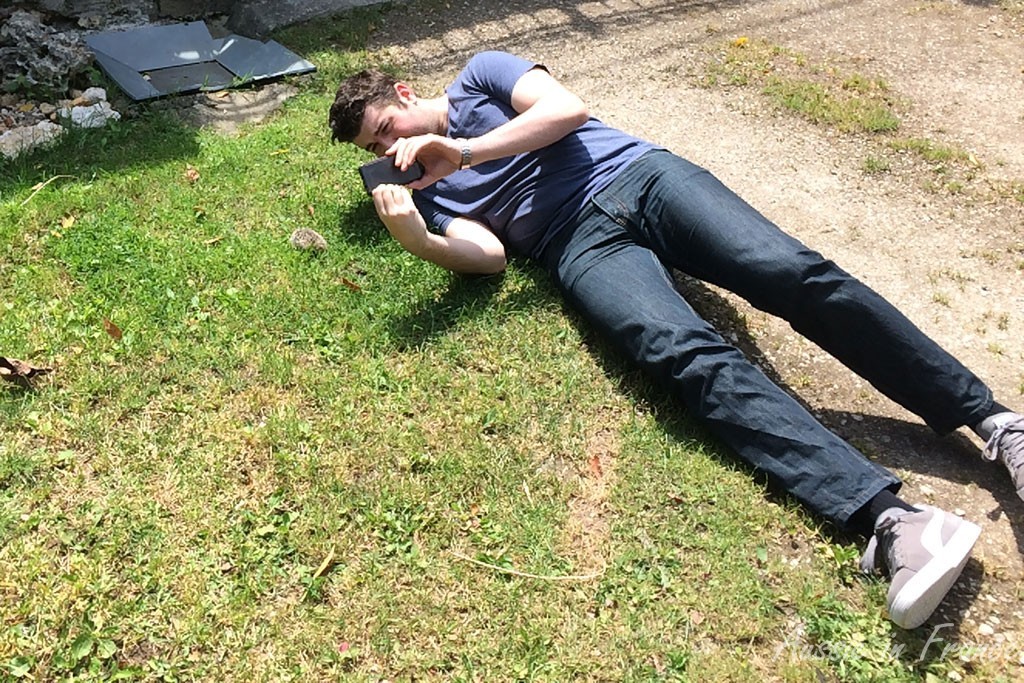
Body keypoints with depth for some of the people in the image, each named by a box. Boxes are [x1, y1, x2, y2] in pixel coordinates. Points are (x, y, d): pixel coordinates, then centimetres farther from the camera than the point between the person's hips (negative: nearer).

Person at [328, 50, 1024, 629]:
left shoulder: (479, 75, 19)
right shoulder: (427, 189, 20)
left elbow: (568, 110, 1)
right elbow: (487, 255, 1)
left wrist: (463, 150, -6)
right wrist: (414, 239, -18)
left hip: (640, 174, 1)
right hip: (583, 245, 0)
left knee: (795, 272, -22)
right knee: (691, 354, -29)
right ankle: (890, 519, -40)